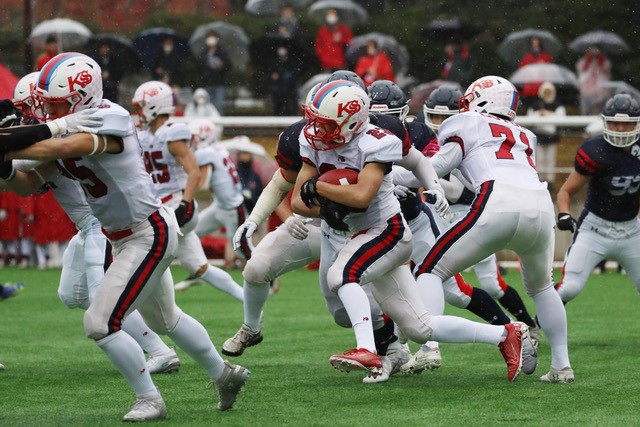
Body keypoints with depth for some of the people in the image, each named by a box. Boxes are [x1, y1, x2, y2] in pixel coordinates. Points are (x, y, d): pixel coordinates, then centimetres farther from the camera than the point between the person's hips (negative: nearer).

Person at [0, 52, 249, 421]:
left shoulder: (110, 121, -26)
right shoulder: (66, 128, -1)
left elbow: (64, 148, -42)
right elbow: (31, 182, -1)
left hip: (150, 234, -10)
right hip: (125, 238, 10)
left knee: (101, 324, -11)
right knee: (164, 318, 25)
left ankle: (149, 400, 4)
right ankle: (223, 374, 43)